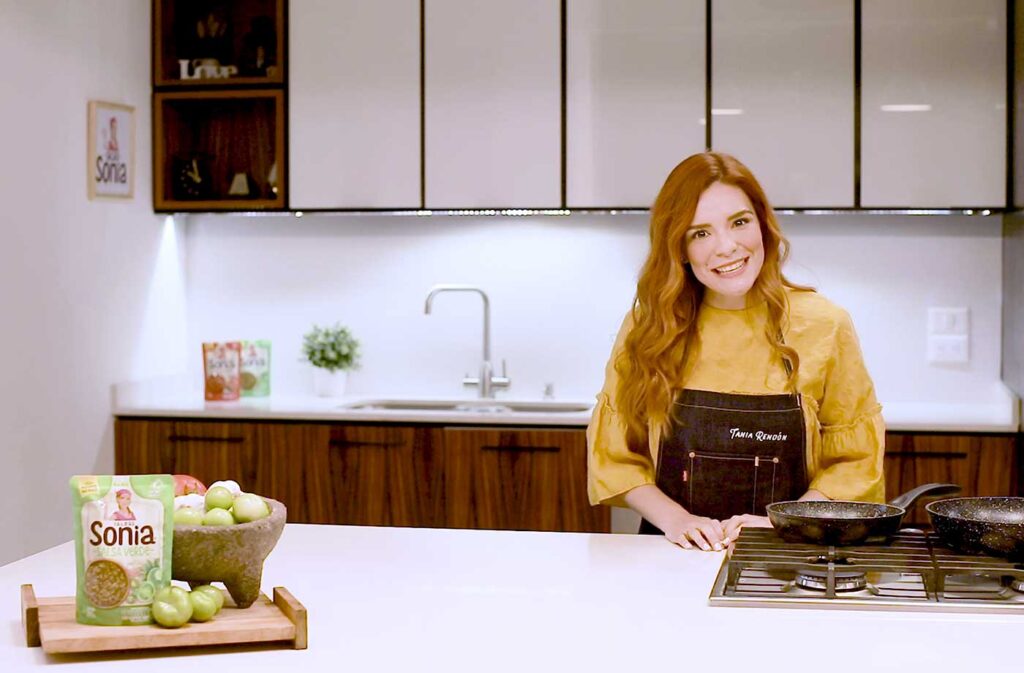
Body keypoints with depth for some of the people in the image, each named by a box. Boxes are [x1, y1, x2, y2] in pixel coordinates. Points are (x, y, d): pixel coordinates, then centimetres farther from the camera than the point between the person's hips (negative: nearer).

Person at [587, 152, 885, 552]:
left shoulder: (823, 326, 0)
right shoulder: (647, 327, 3)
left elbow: (855, 460, 4)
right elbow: (614, 453, 7)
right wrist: (674, 518, -9)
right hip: (674, 559, 1)